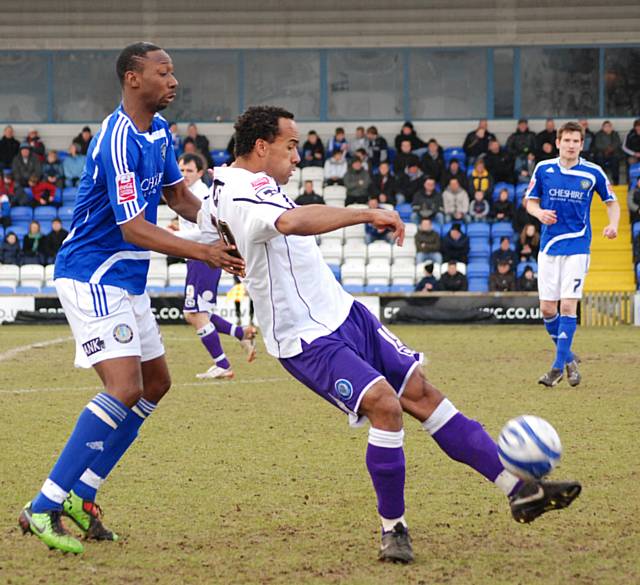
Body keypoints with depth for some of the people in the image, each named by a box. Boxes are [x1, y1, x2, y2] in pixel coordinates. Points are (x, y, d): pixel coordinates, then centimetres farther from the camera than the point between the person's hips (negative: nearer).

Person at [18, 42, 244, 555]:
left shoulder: (159, 130, 8)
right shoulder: (119, 142, -22)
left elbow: (177, 194, 19)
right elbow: (135, 229, -25)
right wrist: (204, 254, -29)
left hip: (127, 282, 10)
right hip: (91, 278, -10)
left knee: (155, 383, 14)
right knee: (126, 388, -20)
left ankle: (80, 496, 17)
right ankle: (43, 509, -18)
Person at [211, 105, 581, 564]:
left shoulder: (253, 186, 11)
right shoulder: (242, 198, -23)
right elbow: (290, 222, -45)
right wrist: (367, 214, -42)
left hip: (342, 312, 10)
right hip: (309, 341, -10)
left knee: (422, 392, 6)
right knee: (385, 404, -25)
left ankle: (518, 489, 8)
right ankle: (393, 529, -8)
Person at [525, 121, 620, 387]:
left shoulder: (593, 173, -2)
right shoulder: (543, 169, 2)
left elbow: (612, 202, 9)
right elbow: (530, 200, 12)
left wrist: (613, 224, -10)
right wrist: (539, 212, -10)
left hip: (577, 247, -2)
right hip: (549, 246, 2)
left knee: (568, 306, -11)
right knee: (547, 308, 1)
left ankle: (558, 366, -7)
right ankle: (567, 357, 23)